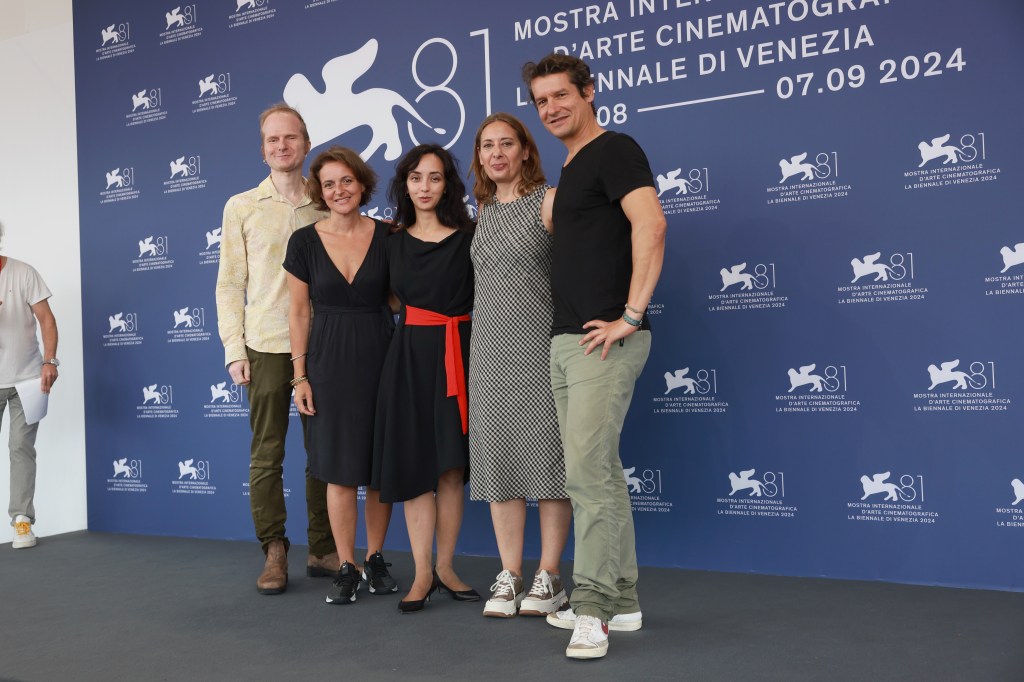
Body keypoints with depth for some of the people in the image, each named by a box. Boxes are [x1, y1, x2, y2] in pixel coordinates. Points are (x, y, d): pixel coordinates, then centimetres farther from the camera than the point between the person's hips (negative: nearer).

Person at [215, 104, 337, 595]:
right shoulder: (241, 207, 8)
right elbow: (230, 285, 6)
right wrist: (234, 349, -2)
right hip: (266, 346, -1)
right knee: (267, 453, 1)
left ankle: (323, 549, 17)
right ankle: (274, 554, 11)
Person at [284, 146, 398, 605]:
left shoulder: (386, 236, 1)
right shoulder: (305, 241, 1)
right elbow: (298, 313, 4)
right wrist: (300, 375, -1)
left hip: (380, 358, 1)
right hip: (329, 362, -1)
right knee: (341, 469, 0)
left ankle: (375, 560, 22)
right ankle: (346, 568, 13)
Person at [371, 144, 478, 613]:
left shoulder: (469, 236, 1)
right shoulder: (393, 241, 9)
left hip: (457, 354, -2)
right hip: (409, 354, 2)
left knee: (452, 466, 3)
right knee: (414, 466, 1)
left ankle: (445, 568, 15)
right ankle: (422, 574, 7)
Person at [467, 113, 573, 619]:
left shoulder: (549, 200, -2)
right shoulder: (483, 211, 16)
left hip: (540, 344, -5)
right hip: (490, 347, 6)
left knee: (546, 454, -2)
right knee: (497, 457, 5)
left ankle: (548, 577, 8)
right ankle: (509, 576, 13)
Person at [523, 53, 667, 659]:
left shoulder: (614, 150, -7)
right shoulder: (570, 170, 21)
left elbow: (650, 224, -22)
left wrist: (630, 316, -23)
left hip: (604, 341, -10)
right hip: (567, 341, 10)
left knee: (587, 472, -10)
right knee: (601, 473, 12)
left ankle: (592, 609, -2)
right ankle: (621, 601, 21)